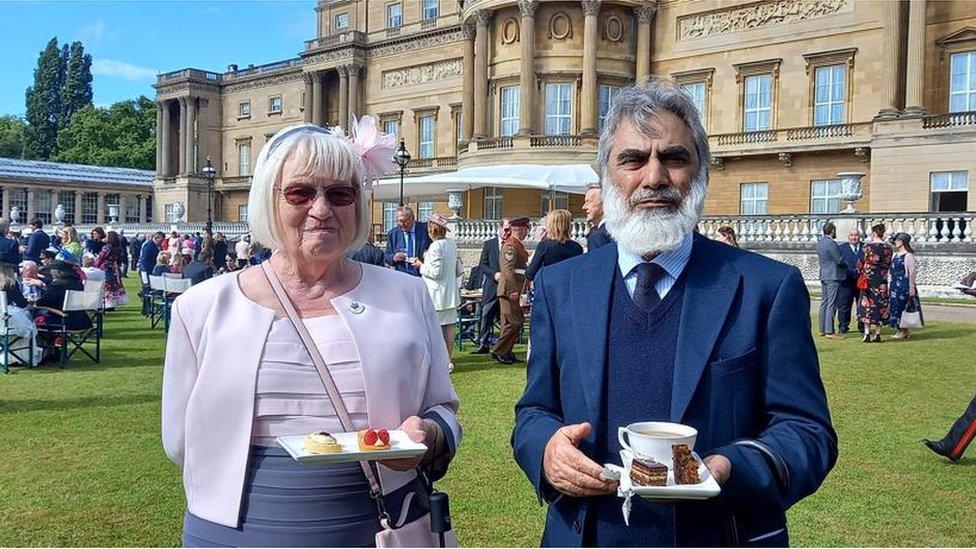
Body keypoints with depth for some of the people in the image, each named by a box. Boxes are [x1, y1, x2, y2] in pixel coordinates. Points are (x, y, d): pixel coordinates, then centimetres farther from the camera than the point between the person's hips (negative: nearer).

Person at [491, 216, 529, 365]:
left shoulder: (517, 244, 18)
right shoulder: (510, 245, -14)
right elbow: (508, 270, -21)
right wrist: (513, 290, -24)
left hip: (516, 290, 10)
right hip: (510, 290, -10)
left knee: (514, 322, 12)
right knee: (513, 322, -9)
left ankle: (506, 352, 17)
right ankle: (498, 351, -3)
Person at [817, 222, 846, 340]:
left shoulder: (820, 243, 12)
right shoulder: (831, 243, -16)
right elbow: (839, 260, -15)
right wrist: (847, 266, 4)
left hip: (823, 276, 9)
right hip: (833, 276, -9)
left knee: (824, 302, 12)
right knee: (831, 304, -8)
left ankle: (822, 330, 14)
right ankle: (829, 331, -9)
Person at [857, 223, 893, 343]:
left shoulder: (867, 246, -8)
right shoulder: (888, 248, 1)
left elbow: (860, 264, -2)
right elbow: (888, 265, 8)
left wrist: (860, 275, 14)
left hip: (868, 279, -3)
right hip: (882, 280, 3)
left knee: (867, 304, 3)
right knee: (880, 305, 7)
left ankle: (867, 334, -1)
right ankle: (877, 334, 9)